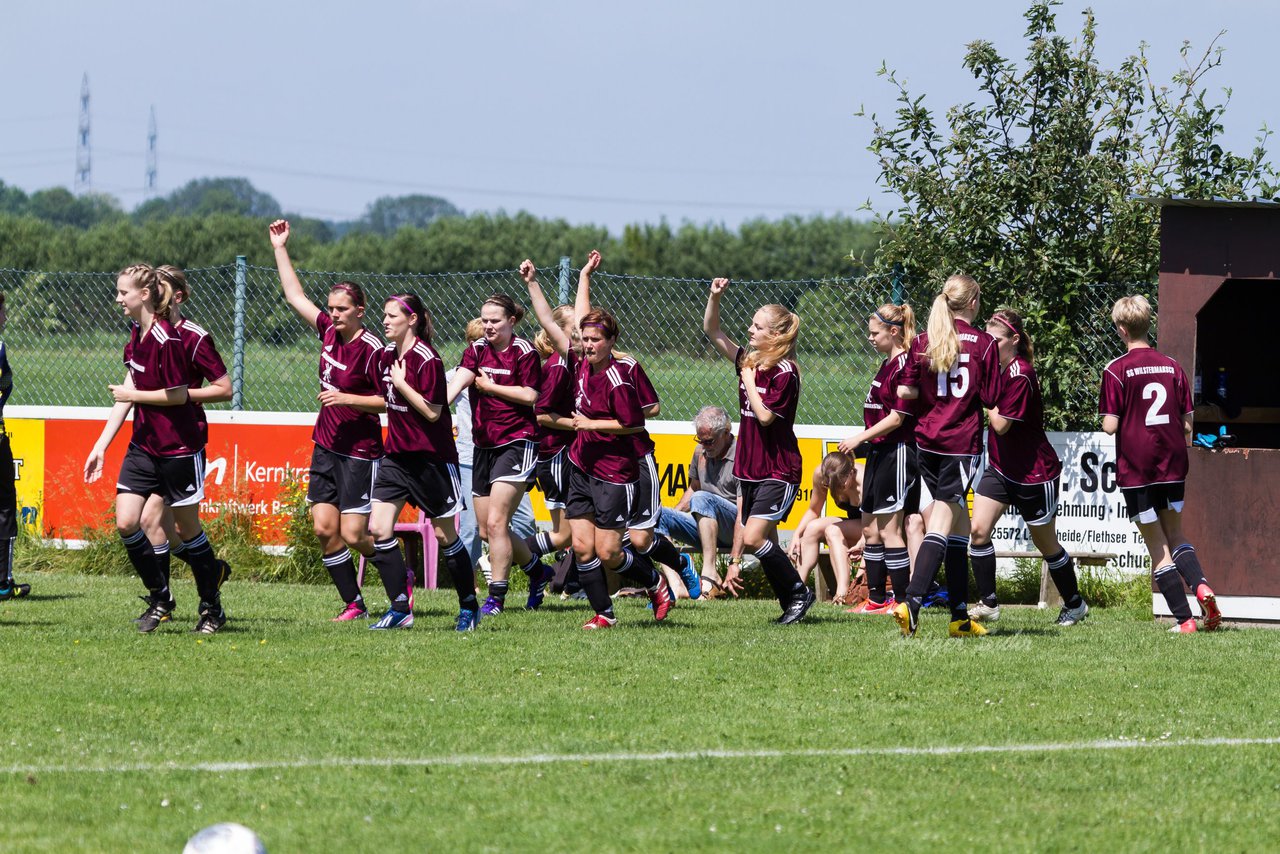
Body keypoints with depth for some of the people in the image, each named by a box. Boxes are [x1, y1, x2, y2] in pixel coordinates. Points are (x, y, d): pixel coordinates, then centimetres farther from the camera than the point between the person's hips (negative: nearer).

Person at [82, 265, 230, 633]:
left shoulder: (166, 339, -20)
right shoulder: (137, 334, 6)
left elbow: (179, 395, -19)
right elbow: (128, 391, 11)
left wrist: (132, 395, -9)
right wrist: (101, 445, 9)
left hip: (178, 449, -8)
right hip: (143, 446, 8)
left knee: (188, 528, 4)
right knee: (126, 523, -3)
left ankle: (212, 607, 20)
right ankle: (160, 599, 12)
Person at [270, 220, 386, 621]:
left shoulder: (372, 349, -17)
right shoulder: (329, 331, 3)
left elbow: (390, 402, -13)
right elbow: (296, 297, 16)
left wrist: (347, 398, -21)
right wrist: (280, 249, 17)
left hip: (360, 452, -7)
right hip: (326, 447, 7)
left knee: (353, 534, -8)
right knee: (325, 528, 0)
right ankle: (353, 604, 10)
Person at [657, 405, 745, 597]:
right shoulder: (701, 452, 8)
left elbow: (743, 516, -23)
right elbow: (693, 489, 28)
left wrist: (735, 563, -30)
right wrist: (673, 515, 12)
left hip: (733, 529, -8)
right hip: (706, 525, 8)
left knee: (702, 499, -34)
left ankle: (710, 573, -42)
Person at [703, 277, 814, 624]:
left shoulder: (784, 372, -15)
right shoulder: (748, 361, 7)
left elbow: (765, 415, -23)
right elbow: (712, 331, 12)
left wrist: (749, 381, -13)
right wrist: (715, 297, -2)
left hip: (779, 471, -8)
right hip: (751, 468, 8)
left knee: (754, 537, -17)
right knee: (765, 542, 8)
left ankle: (799, 591, -3)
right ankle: (790, 604, 15)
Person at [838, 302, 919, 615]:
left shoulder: (904, 366, -15)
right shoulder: (887, 365, 15)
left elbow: (898, 416, -18)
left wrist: (861, 437, -15)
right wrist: (862, 441, 15)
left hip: (897, 453, -10)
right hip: (879, 453, 10)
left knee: (888, 530, -8)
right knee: (870, 528, 12)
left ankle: (903, 600, -4)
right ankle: (876, 599, 18)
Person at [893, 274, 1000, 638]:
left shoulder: (923, 342, 4)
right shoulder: (984, 344, -6)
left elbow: (905, 391, 1)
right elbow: (991, 399, -6)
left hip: (927, 441, 5)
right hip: (963, 441, -5)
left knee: (959, 525, 14)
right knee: (941, 524, -7)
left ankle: (961, 617, 14)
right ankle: (911, 602, -23)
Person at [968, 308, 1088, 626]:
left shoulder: (1021, 376, -22)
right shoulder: (998, 369, 4)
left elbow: (1000, 424, -23)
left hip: (1033, 474, -7)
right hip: (1000, 468, 7)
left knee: (1046, 543, 8)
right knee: (978, 530, -10)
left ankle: (1075, 605, 27)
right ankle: (988, 604, -4)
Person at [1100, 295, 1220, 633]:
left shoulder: (1116, 371, -10)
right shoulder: (1172, 367, 4)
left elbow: (1110, 426, -13)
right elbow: (1188, 424, 6)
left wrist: (1107, 422, 10)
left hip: (1136, 468, -4)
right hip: (1173, 466, 4)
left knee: (1158, 547, 4)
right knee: (1175, 535, 18)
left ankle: (1184, 618, 0)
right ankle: (1200, 586, -8)